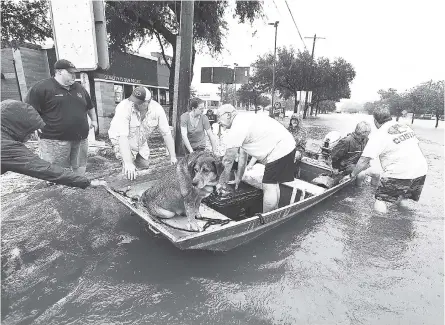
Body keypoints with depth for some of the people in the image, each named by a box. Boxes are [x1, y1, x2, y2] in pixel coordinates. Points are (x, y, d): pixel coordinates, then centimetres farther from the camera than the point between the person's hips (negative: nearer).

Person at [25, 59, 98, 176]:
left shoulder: (80, 88, 16)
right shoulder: (41, 88, -4)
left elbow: (90, 107, 29)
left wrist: (93, 120, 22)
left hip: (81, 139, 6)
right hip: (54, 140, -5)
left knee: (80, 168, 13)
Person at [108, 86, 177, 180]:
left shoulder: (157, 109, -22)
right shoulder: (124, 107, -33)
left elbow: (166, 134, -18)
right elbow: (123, 137, -39)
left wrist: (173, 157, -22)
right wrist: (128, 163, -47)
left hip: (141, 143, 4)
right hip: (121, 141, -4)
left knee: (145, 168, 11)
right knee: (130, 173, -15)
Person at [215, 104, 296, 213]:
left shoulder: (236, 129, -15)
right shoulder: (243, 122, 16)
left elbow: (228, 161, -10)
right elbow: (243, 155, 21)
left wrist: (221, 183, 2)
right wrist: (239, 178, 25)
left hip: (279, 149, -10)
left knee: (269, 186, -5)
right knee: (273, 184, 17)